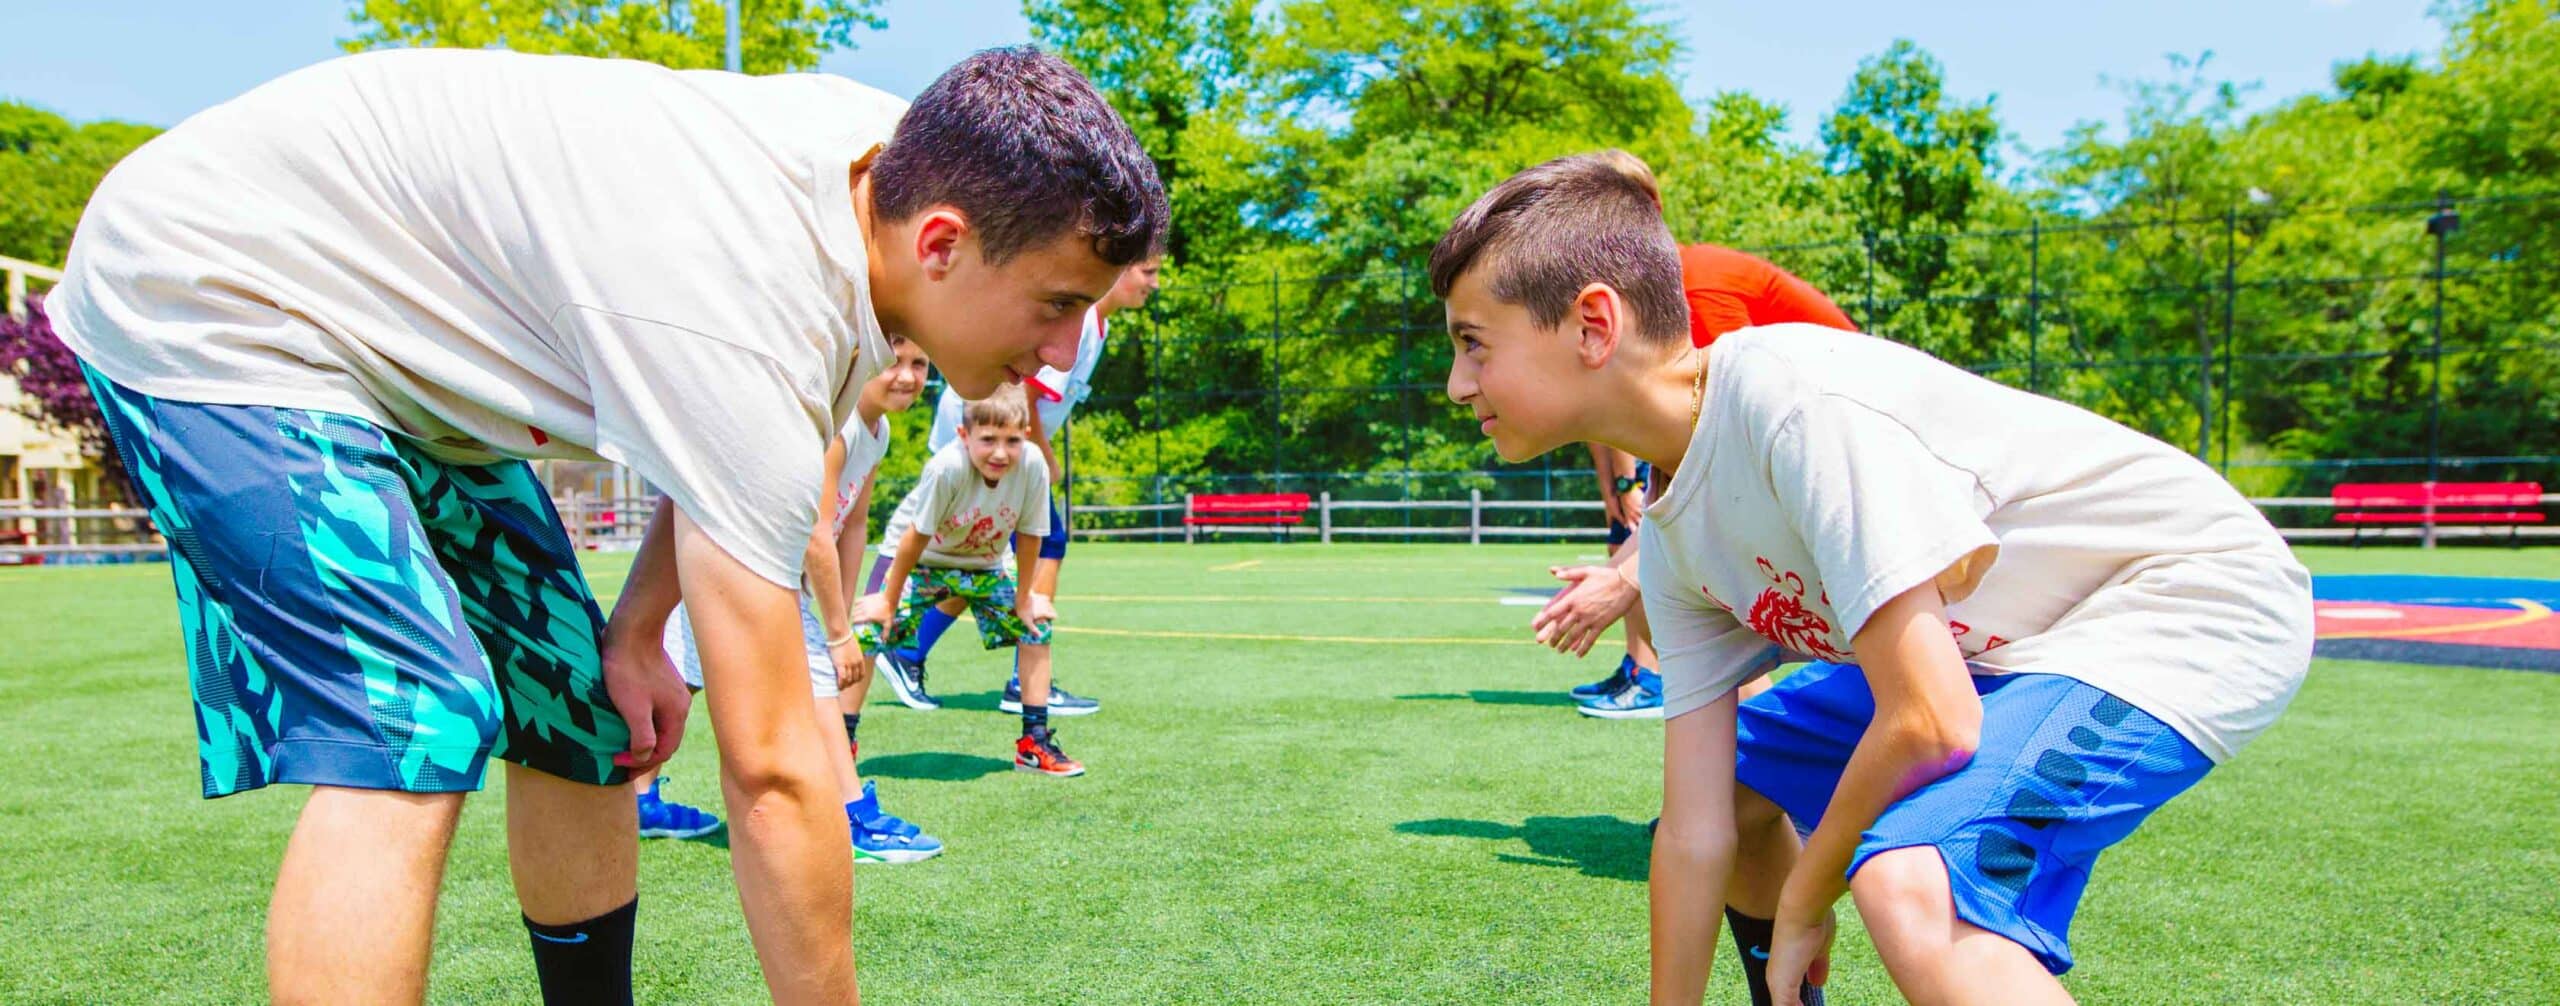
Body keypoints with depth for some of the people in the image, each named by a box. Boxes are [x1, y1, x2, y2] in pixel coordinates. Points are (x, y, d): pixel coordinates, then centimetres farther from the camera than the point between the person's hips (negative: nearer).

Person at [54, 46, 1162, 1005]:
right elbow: (771, 771, -34)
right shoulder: (749, 321, -37)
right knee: (420, 731, -25)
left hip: (398, 352, 9)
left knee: (583, 716, 4)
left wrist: (636, 627, -1)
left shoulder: (888, 144, -10)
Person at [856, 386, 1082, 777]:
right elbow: (917, 536, -25)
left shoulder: (1033, 466, -28)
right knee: (871, 629, -17)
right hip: (918, 559, -3)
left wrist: (1024, 596, -4)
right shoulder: (948, 467, -37)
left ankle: (1035, 741, 7)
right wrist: (888, 599, -16)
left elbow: (1028, 534, -14)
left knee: (1037, 626, -5)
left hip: (984, 565, 3)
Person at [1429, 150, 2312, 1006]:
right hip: (1997, 647, 9)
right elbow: (1695, 831, 1)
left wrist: (1802, 905, -11)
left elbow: (1929, 722, -28)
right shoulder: (1672, 536, -2)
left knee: (1914, 888, -32)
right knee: (1736, 780, 13)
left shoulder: (1791, 394, -28)